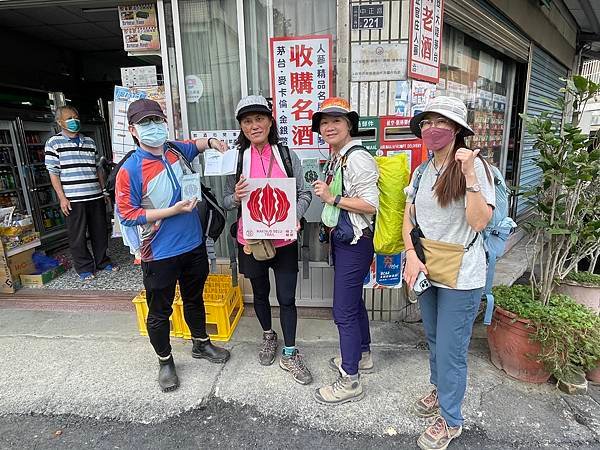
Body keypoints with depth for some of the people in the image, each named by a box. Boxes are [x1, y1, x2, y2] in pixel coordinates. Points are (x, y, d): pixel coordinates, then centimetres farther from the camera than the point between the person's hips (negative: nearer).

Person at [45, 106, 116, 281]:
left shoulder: (89, 141, 14)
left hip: (95, 196, 4)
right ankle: (84, 267, 16)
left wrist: (104, 191, 14)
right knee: (78, 235, 3)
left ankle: (102, 261, 26)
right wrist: (62, 197, -9)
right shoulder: (53, 143, 1)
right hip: (73, 199, -4)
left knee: (100, 231, 11)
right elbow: (53, 173, -3)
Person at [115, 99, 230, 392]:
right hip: (160, 254, -5)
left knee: (194, 299, 23)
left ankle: (201, 344, 45)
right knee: (160, 312, 11)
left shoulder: (176, 151, 1)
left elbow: (193, 145, 24)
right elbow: (127, 215, -16)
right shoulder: (129, 170, -17)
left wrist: (211, 142, 3)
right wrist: (173, 210, -21)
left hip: (193, 244, 6)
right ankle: (165, 361, 35)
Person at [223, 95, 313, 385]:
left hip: (284, 239, 0)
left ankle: (289, 354, 25)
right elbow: (226, 201, 2)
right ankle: (268, 336, 45)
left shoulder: (287, 155, -2)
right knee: (260, 293, 19)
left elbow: (303, 194, 3)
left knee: (287, 298, 5)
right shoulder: (236, 158, -3)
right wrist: (236, 197, -20)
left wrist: (295, 216, -15)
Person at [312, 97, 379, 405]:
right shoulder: (335, 158, 12)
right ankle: (362, 355, 41)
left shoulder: (357, 157, -17)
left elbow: (371, 204, -22)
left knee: (344, 311, -2)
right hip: (340, 239, 10)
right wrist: (324, 193, 7)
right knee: (354, 301, 21)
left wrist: (332, 198, -20)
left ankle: (350, 381, 15)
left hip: (355, 243, -10)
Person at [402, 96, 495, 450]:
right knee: (434, 339, 23)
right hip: (427, 269, 6)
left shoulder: (474, 166, -13)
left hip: (461, 276, -6)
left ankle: (451, 421, 28)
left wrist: (470, 175, -28)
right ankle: (441, 389, 48)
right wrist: (412, 254, -8)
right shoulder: (423, 169, 6)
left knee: (450, 351, 5)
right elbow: (409, 217, 6)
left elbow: (479, 222, -20)